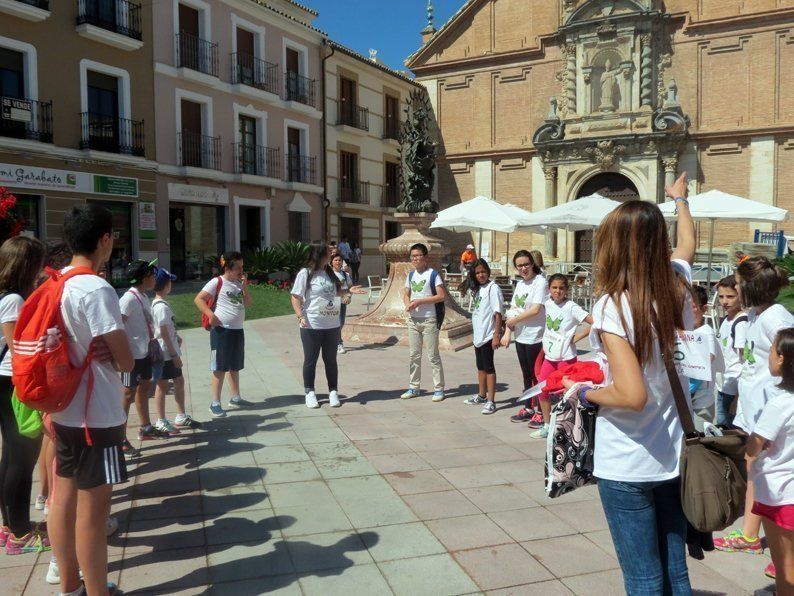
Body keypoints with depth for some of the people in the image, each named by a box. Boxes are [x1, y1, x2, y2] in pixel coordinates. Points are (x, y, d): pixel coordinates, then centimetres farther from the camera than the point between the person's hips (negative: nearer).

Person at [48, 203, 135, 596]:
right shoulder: (97, 290, -20)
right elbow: (127, 362, -18)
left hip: (65, 412, 9)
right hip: (96, 417, -9)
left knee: (64, 500, 17)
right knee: (93, 512, 2)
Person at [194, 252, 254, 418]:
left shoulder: (239, 283, 11)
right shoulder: (217, 282, -10)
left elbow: (248, 303, 8)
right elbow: (198, 300, -12)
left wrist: (244, 286, -3)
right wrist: (211, 315, -21)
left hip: (237, 330, 7)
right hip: (222, 330, -7)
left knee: (234, 366, 16)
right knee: (220, 368, -2)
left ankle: (235, 398, 29)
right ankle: (215, 404, 5)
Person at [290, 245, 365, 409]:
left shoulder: (329, 273, 10)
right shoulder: (305, 273, -10)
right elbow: (296, 297, -11)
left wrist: (348, 291, 7)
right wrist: (300, 316, -21)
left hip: (332, 325, 5)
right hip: (311, 326, -5)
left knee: (330, 360, 11)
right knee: (310, 360, 7)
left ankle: (333, 392, 20)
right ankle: (310, 393, 19)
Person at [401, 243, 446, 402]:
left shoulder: (433, 274, -9)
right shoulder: (411, 275, 10)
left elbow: (442, 296, -15)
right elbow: (406, 294, 16)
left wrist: (420, 301, -18)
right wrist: (408, 304, -7)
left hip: (429, 320, -6)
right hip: (413, 319, 6)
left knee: (433, 356, -1)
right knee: (414, 355, 11)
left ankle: (439, 389, 7)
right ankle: (414, 387, 20)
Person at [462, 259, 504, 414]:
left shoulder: (493, 288, -12)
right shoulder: (479, 288, 13)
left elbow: (498, 313, -16)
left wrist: (496, 335, -20)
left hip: (488, 336, -8)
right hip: (478, 335, 8)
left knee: (488, 368, -3)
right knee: (481, 367, 18)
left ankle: (491, 401, 3)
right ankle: (481, 396, 31)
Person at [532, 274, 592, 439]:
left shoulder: (571, 307, -14)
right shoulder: (547, 304, 3)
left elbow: (594, 323, -20)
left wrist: (575, 338, -16)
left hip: (566, 357, -6)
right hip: (549, 356, 6)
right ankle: (547, 425, 22)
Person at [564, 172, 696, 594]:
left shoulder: (612, 306, -20)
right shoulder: (677, 287, -2)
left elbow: (632, 396, -27)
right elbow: (687, 242, 22)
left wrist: (584, 392, -9)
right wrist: (680, 199, 40)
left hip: (627, 465, -6)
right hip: (675, 459, 6)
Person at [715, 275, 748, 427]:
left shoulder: (742, 323, -17)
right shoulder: (725, 320, 8)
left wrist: (738, 397, -17)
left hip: (735, 390, -8)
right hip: (723, 387, 8)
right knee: (721, 425, 17)